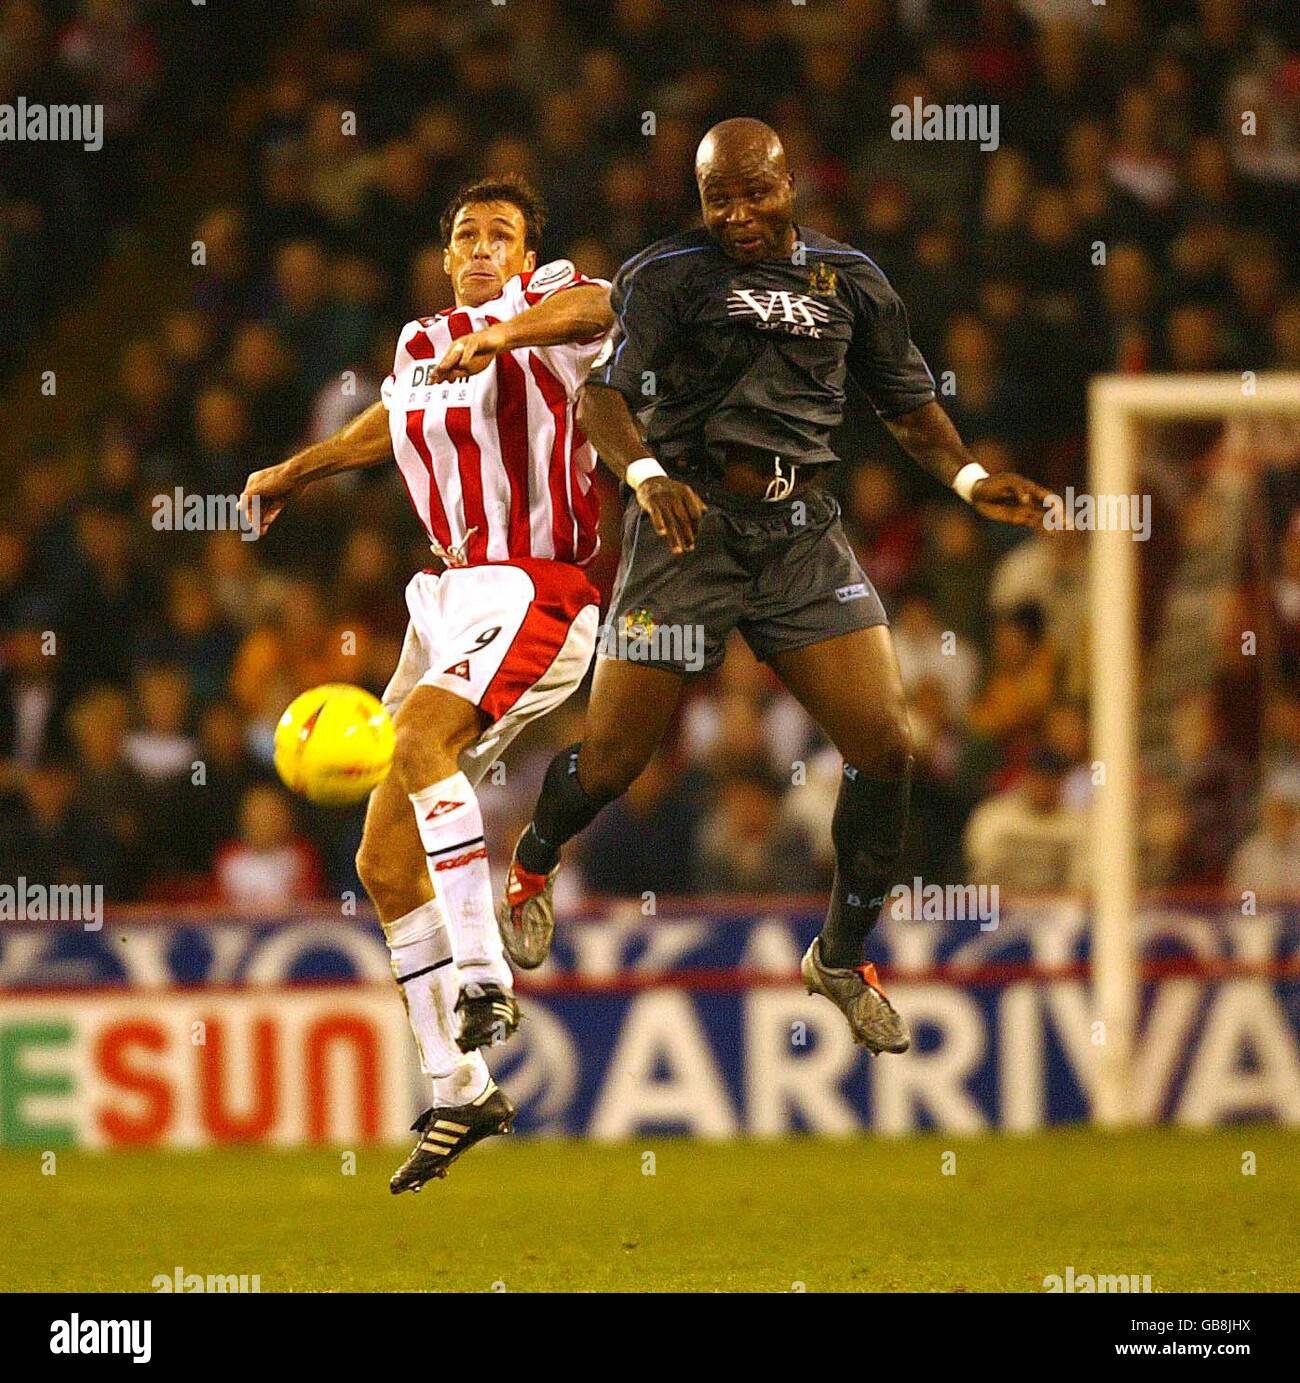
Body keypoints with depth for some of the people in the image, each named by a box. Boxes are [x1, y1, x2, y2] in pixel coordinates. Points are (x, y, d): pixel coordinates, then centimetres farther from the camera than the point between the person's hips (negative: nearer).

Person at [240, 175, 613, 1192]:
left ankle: (481, 975, -35)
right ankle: (460, 1089, 9)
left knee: (422, 738, -35)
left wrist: (503, 334, -49)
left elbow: (600, 306, -32)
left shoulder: (546, 306, -5)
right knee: (386, 860, 3)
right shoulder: (421, 345, 16)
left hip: (535, 586, -8)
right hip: (454, 591, 8)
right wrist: (297, 470, 50)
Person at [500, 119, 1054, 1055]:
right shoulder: (668, 275, -2)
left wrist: (970, 479, 4)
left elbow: (910, 405, 21)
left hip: (802, 533, 3)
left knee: (886, 746, -8)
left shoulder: (848, 281, 12)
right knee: (612, 760, -2)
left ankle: (844, 959, 11)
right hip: (692, 522, -3)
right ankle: (534, 865, 34)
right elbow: (602, 392, -14)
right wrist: (647, 474, -33)